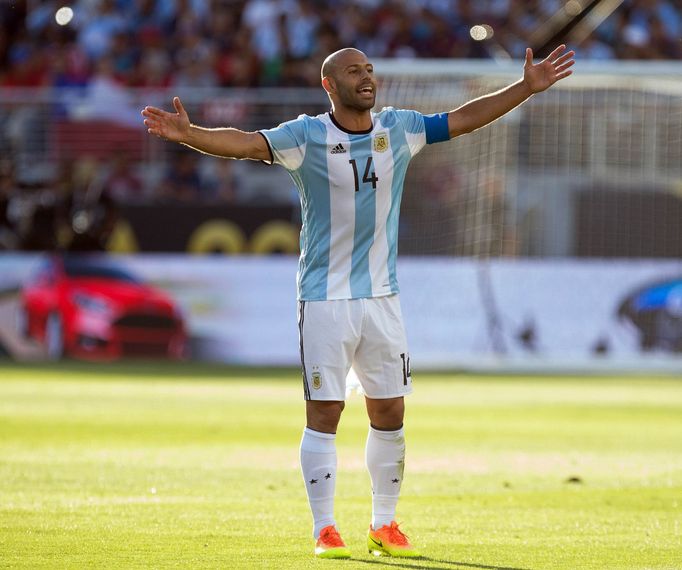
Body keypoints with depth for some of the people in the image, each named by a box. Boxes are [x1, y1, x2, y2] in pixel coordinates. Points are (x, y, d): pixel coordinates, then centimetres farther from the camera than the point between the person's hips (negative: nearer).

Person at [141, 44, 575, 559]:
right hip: (325, 299, -4)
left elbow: (463, 119, 13)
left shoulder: (398, 129, 5)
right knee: (323, 415, -4)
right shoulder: (307, 136, -8)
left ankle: (385, 526, 20)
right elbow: (245, 143, -22)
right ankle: (325, 531, 4)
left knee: (389, 414, 8)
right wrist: (187, 134, -39)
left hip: (382, 296, 4)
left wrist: (527, 88, 10)